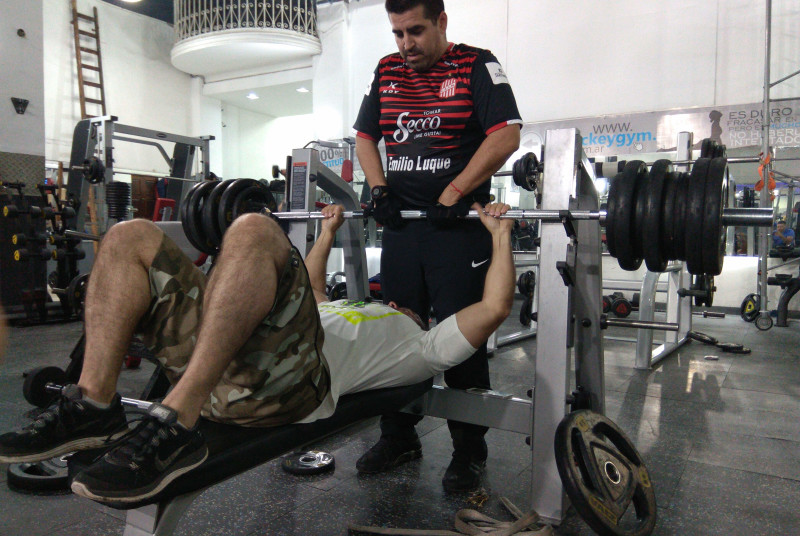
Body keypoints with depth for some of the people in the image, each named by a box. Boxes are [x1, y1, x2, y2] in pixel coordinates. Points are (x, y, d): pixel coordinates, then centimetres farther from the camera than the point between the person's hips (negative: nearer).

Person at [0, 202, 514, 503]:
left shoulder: (423, 346, 25)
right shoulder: (354, 316, 45)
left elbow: (494, 307, 17)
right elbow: (311, 294, 56)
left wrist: (500, 235, 25)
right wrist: (327, 234, 59)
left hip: (290, 379, -8)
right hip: (216, 369, 8)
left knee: (254, 232, -32)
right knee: (129, 237, -1)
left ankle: (175, 425, -34)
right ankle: (95, 404, -12)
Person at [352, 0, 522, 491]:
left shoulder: (476, 66, -1)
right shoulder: (386, 72, 15)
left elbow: (506, 135, -11)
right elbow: (365, 137, 18)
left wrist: (454, 194, -17)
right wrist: (379, 190, 1)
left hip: (460, 225, -5)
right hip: (401, 224, 6)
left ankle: (470, 451, 14)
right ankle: (399, 437, 26)